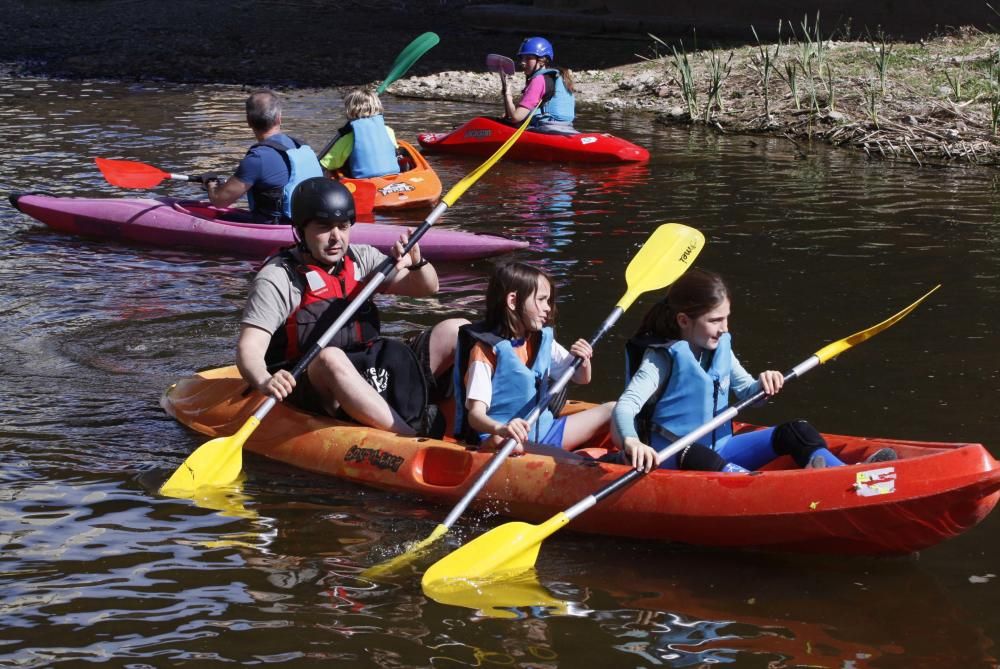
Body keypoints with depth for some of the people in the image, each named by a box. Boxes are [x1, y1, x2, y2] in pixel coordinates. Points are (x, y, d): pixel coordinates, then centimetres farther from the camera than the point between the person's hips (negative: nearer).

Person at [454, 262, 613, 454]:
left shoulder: (542, 340, 10)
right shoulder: (486, 351, -12)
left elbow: (581, 378, 20)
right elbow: (475, 414, -20)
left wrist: (583, 360, -6)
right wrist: (500, 429, -44)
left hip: (544, 432, 7)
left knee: (612, 410, -3)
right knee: (502, 441, -41)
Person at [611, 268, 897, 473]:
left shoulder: (720, 348, 7)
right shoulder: (662, 358, -14)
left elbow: (746, 392, 14)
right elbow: (625, 406, -26)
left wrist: (762, 385, -12)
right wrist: (631, 442, -48)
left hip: (719, 450, 7)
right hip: (674, 460, -7)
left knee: (793, 433, -7)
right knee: (693, 456, -42)